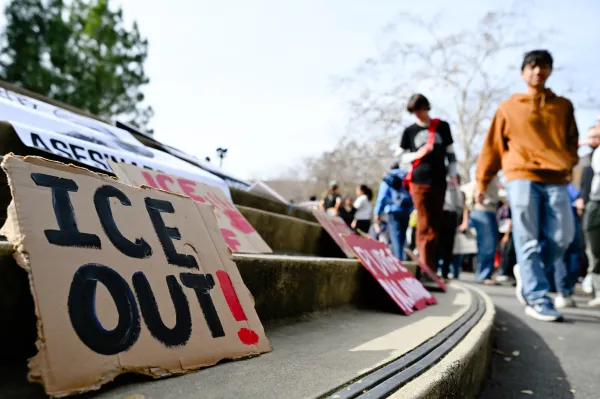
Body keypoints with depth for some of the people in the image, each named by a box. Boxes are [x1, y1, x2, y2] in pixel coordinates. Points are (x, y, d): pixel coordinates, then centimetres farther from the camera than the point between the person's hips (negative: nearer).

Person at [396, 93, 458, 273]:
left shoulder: (442, 127, 11)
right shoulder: (409, 131, 8)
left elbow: (450, 152, 14)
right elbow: (400, 156, 10)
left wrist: (453, 175, 6)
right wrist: (417, 154, -6)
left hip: (439, 181, 2)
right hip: (419, 182, -1)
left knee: (436, 224, 4)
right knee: (424, 225, -6)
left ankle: (432, 267, 13)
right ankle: (425, 267, -3)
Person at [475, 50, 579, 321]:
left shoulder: (563, 106, 18)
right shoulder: (508, 108, 11)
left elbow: (571, 141, 22)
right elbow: (492, 146, 11)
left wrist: (569, 163, 1)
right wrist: (482, 181, 9)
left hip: (556, 180, 3)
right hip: (522, 177, -3)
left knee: (562, 238, -5)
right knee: (528, 242, -7)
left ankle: (527, 273, 20)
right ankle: (537, 299, -4)